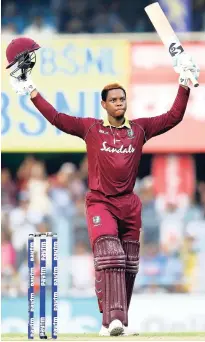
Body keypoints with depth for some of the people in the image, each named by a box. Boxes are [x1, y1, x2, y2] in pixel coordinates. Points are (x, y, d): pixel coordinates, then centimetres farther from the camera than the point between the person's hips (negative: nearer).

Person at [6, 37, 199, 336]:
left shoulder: (139, 129, 9)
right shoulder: (91, 128, 3)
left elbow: (173, 117, 10)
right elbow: (58, 119, 0)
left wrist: (184, 86, 4)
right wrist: (32, 93, -4)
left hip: (129, 205, 3)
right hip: (100, 203, -3)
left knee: (128, 266, 4)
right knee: (109, 257, -20)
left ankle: (121, 321, 13)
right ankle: (112, 319, -29)